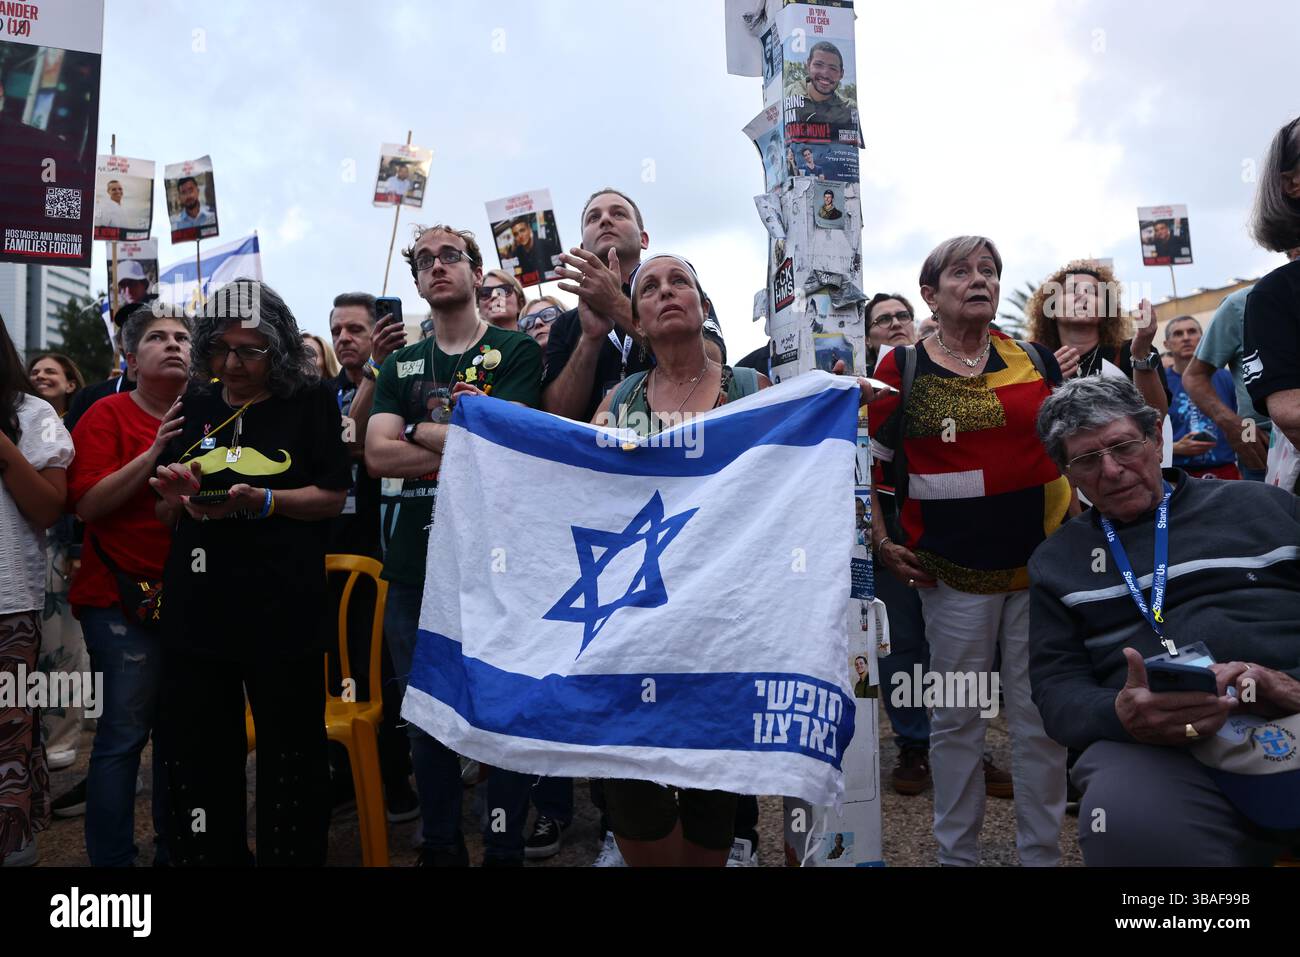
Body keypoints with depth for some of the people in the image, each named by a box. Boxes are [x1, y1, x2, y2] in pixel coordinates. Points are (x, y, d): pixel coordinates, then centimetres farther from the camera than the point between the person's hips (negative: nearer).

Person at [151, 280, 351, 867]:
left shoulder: (310, 403, 0)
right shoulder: (193, 407, 12)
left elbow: (333, 497, -4)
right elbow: (162, 517, 17)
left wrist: (262, 502, -18)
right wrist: (175, 500, -6)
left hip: (283, 613, -4)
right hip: (195, 610, 4)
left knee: (291, 754, 5)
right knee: (195, 754, 12)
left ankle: (293, 856, 24)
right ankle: (207, 856, 31)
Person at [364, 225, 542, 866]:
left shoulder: (517, 351, 2)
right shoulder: (400, 366, 14)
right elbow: (377, 455, -1)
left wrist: (415, 431, -2)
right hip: (415, 564, 4)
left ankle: (506, 851, 22)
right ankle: (439, 847, 31)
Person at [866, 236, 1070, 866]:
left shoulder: (1036, 360, 7)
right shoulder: (902, 369, -1)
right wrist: (882, 543, -4)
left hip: (1043, 560, 3)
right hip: (953, 572, -2)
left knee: (1041, 718, 9)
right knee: (956, 717, 8)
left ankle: (1042, 852, 26)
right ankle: (957, 853, 24)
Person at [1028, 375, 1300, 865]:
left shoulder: (1259, 505, 19)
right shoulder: (1056, 560, 18)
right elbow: (1056, 687, 8)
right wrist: (1120, 716, -16)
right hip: (1159, 742, 0)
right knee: (1131, 823, -34)